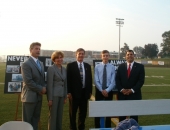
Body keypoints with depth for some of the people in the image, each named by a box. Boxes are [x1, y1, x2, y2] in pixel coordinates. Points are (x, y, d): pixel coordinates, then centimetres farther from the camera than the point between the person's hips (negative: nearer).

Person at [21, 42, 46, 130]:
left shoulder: (41, 64, 14)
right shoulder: (26, 64, -12)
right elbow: (28, 81, -19)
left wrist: (44, 88, -3)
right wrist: (41, 89, -14)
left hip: (39, 96, 7)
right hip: (30, 96, -7)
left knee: (36, 118, 14)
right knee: (27, 120, 4)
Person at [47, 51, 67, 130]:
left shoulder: (64, 69, 11)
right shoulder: (51, 69, -10)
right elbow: (49, 84, -13)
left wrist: (65, 96, 12)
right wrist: (50, 98, -15)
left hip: (61, 95, 7)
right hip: (54, 95, -7)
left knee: (60, 115, 13)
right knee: (53, 115, 1)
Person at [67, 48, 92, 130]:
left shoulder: (88, 66, 9)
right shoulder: (70, 65, -3)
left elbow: (90, 79, 11)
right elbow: (68, 79, -6)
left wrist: (90, 91, 6)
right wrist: (69, 92, -11)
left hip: (84, 92, 4)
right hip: (74, 92, -4)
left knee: (83, 112, 12)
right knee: (73, 112, 8)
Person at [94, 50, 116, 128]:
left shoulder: (112, 67, -1)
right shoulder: (97, 67, -1)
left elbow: (113, 82, -5)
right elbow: (96, 81, -6)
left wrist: (107, 90, -16)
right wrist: (102, 90, -14)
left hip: (109, 91, 0)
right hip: (99, 91, 0)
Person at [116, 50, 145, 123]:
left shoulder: (140, 66, 2)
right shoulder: (121, 66, 9)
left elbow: (141, 80, -5)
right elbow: (117, 79, 4)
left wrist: (132, 90, -13)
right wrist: (121, 89, -10)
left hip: (134, 94, -2)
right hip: (122, 94, 2)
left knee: (134, 115, 6)